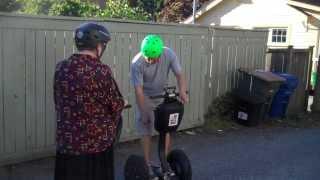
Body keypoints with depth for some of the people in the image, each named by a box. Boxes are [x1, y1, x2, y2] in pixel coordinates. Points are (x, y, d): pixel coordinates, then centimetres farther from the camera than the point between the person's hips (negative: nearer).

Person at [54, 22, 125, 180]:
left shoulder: (60, 68, -1)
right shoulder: (101, 71, -17)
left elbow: (58, 103, 10)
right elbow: (117, 106, -9)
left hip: (66, 143, 5)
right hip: (97, 143, -4)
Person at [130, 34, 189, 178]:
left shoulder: (169, 54, -24)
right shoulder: (137, 63, -31)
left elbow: (179, 75, -19)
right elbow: (138, 90, -26)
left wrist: (182, 92, -39)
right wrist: (144, 113, -22)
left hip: (163, 96, 3)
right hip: (145, 98, -2)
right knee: (146, 132, 3)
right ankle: (148, 164, 17)